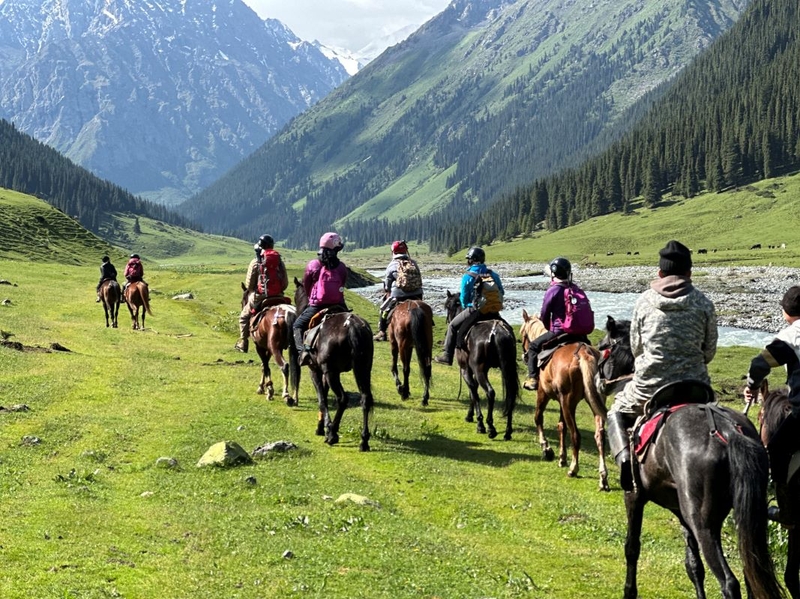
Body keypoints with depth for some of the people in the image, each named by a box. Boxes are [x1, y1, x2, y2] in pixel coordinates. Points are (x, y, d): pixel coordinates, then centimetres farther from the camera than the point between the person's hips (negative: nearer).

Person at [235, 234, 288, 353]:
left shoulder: (256, 262, -7)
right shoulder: (280, 261, 4)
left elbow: (248, 283, -5)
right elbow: (285, 283, 4)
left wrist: (250, 291, 15)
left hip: (259, 297, -3)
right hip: (278, 297, 3)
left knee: (244, 316, 17)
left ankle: (243, 344, 15)